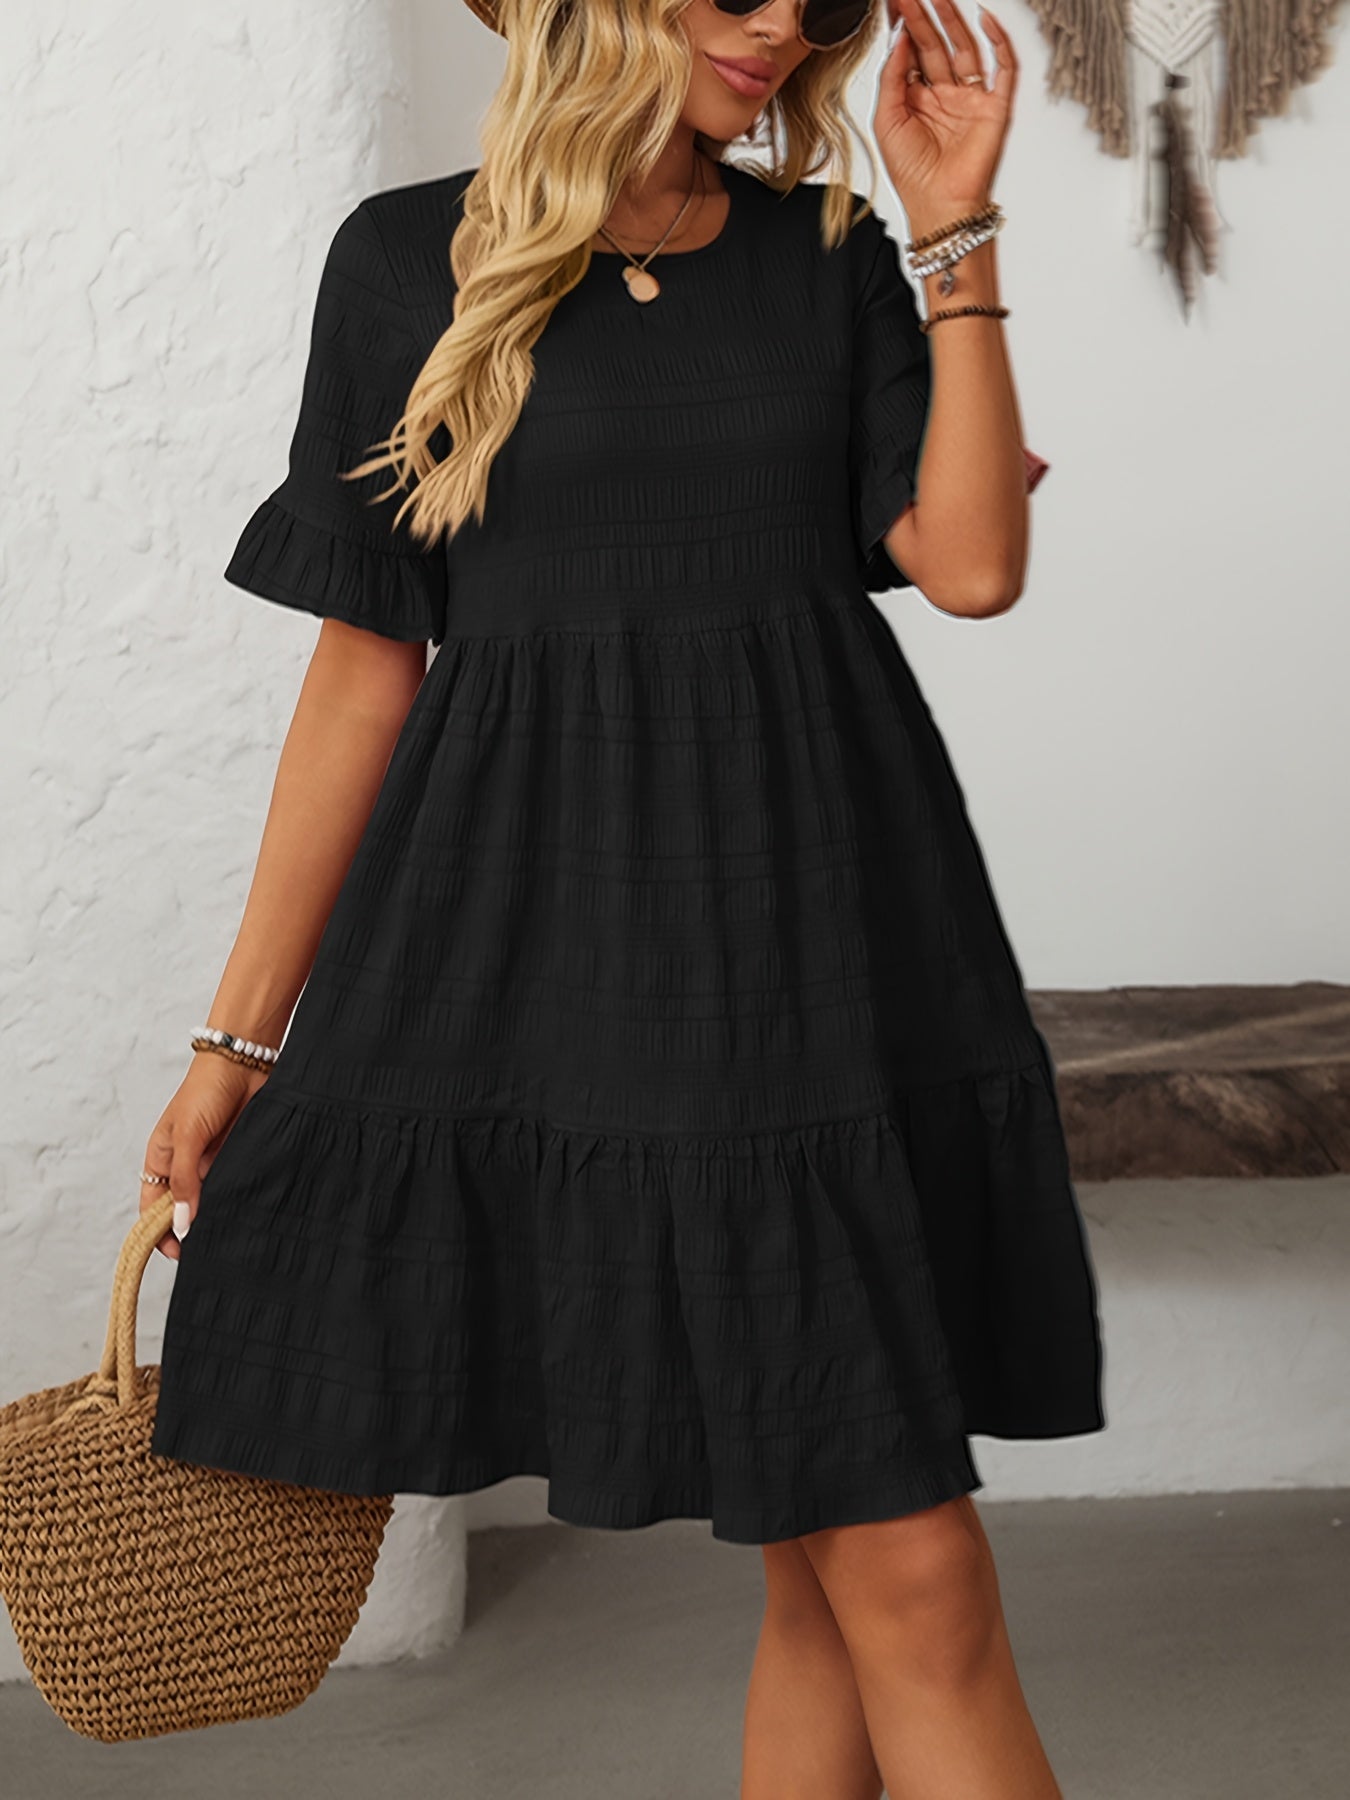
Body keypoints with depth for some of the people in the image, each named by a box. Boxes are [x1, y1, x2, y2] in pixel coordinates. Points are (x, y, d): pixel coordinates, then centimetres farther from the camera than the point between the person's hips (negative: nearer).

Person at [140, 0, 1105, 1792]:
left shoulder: (832, 252, 11)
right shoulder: (413, 261, 3)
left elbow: (974, 562, -1)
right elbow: (366, 666, 4)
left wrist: (957, 233, -2)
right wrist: (240, 1040, 4)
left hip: (822, 938, 4)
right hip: (570, 947, -3)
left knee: (859, 1567, 2)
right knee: (898, 1571, -5)